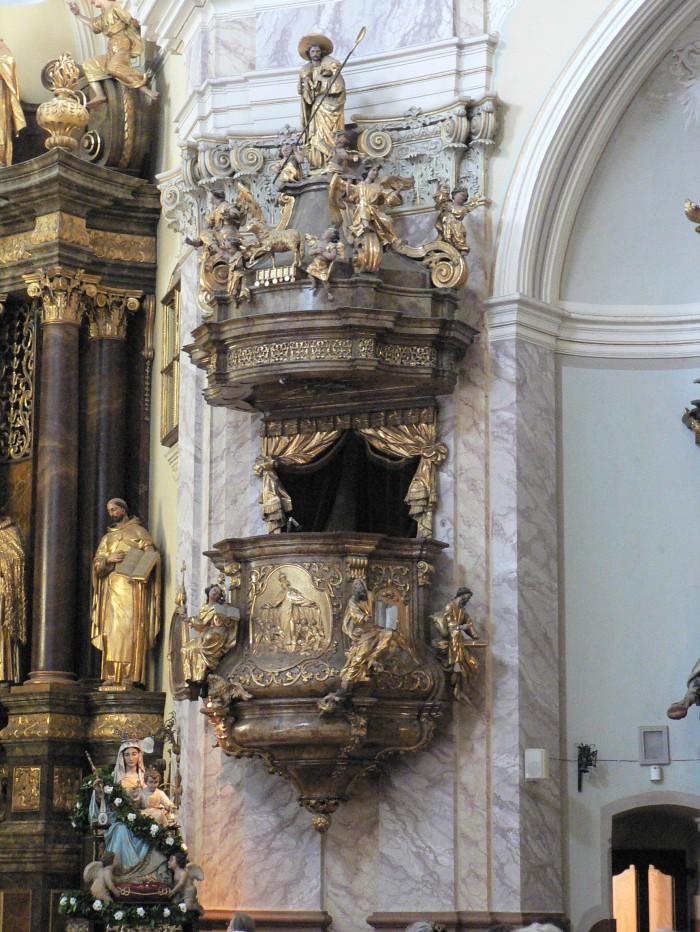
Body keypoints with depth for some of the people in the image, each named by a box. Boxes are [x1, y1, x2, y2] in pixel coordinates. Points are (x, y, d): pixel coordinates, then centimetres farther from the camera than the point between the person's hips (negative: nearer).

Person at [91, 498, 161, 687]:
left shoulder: (138, 532, 8)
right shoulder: (107, 538, 23)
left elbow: (152, 557, -1)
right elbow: (96, 564, 13)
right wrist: (108, 560, -8)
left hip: (131, 586, -5)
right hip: (112, 588, 5)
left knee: (129, 627, -13)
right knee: (112, 630, -3)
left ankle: (130, 674, -18)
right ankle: (112, 675, -5)